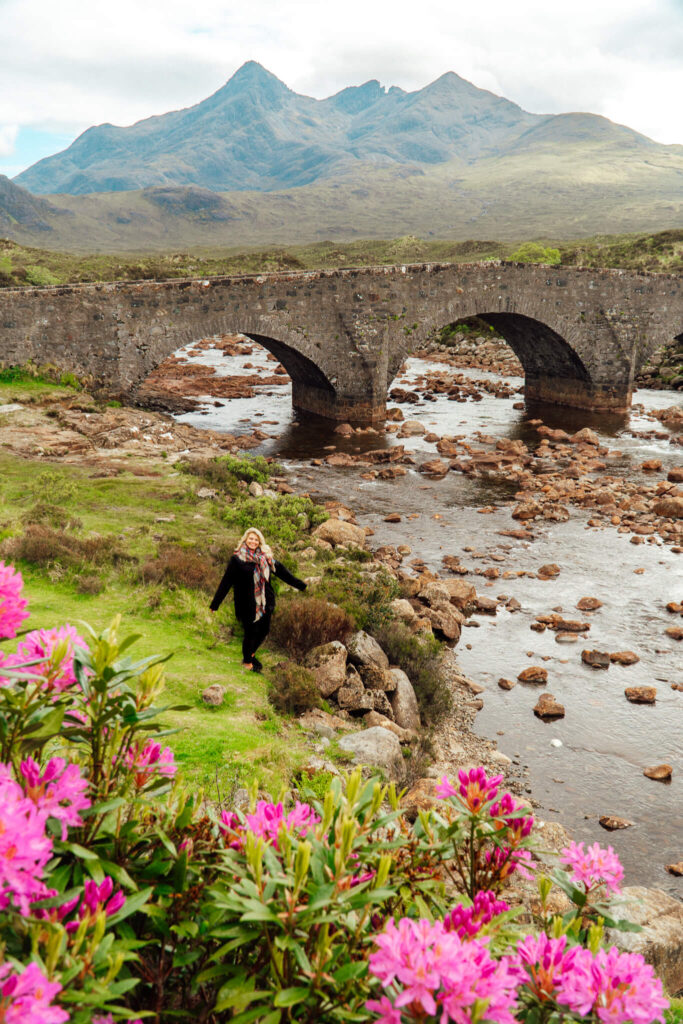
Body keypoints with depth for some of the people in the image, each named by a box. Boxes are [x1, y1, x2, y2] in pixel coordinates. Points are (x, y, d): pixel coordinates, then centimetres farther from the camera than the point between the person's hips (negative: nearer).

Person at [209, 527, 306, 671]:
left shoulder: (266, 557, 5)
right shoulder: (237, 559, -7)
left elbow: (280, 570, 13)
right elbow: (226, 581, -6)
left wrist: (300, 585, 17)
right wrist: (215, 603, -7)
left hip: (265, 602, 5)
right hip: (247, 604, -5)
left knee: (264, 631, 12)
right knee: (251, 632, 3)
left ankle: (250, 654, 38)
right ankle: (247, 661, 27)